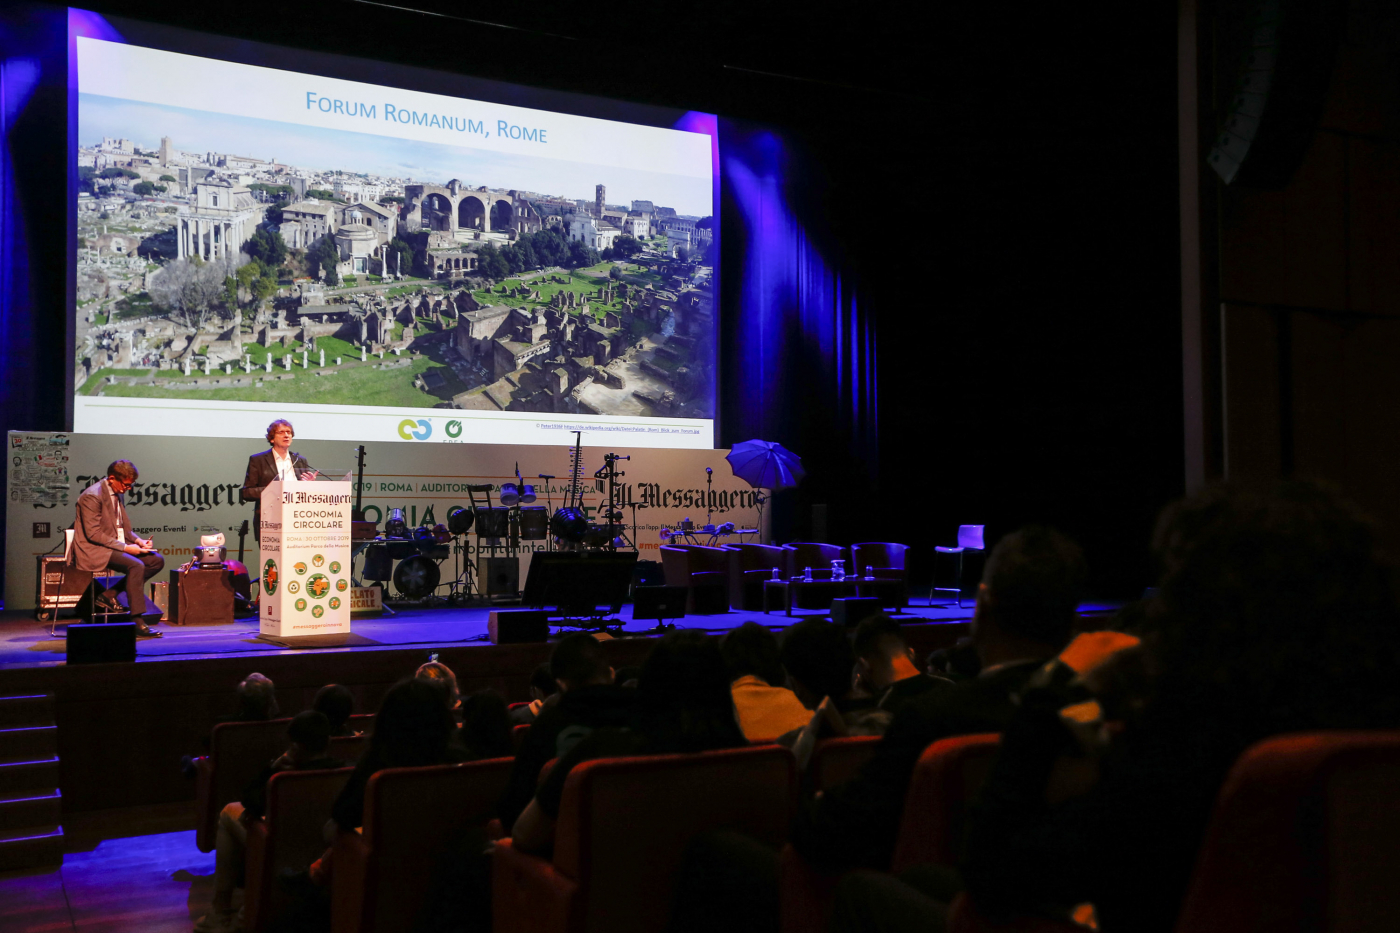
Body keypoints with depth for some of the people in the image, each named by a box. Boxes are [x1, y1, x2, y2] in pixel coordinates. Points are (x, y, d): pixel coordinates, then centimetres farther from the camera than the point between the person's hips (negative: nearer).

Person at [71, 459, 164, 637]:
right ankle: (138, 622, -28)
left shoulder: (118, 494, 11)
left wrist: (138, 540, -1)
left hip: (117, 545, 9)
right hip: (94, 550, -9)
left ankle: (109, 595, -4)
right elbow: (93, 534, -21)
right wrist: (125, 547, -22)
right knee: (136, 565, -30)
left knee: (157, 560, -4)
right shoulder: (92, 496, -16)